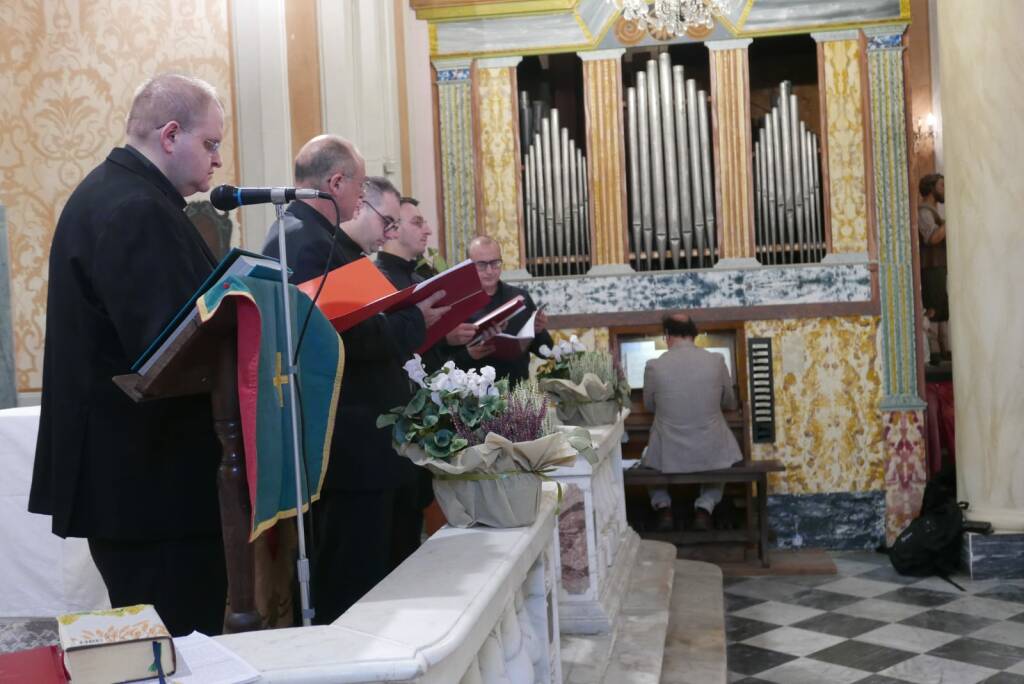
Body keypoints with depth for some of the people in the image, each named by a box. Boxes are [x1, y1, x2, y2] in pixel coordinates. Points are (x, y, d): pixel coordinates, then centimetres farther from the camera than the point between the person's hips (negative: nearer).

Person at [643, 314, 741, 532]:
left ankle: (663, 507, 15)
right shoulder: (716, 361, -8)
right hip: (710, 454, 1)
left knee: (649, 458, 34)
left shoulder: (654, 366, -12)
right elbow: (730, 403, 9)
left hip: (668, 457, -1)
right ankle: (704, 508, 17)